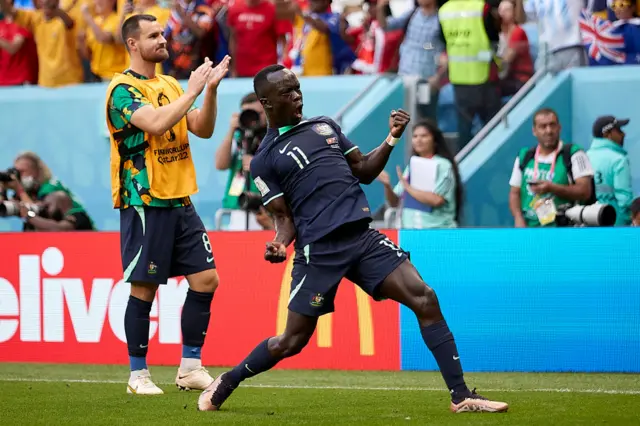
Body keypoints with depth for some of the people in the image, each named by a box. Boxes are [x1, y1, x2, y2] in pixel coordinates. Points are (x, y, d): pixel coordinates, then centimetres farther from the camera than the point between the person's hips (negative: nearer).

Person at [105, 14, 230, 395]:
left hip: (180, 201, 7)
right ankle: (138, 374, 7)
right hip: (145, 203, -7)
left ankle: (190, 367, 11)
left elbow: (203, 130, 11)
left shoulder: (170, 85, 15)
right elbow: (156, 123, -25)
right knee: (144, 289, -3)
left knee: (206, 279, 2)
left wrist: (211, 89, -3)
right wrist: (192, 91, -17)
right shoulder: (124, 89, -9)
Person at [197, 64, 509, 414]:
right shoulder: (264, 160, 4)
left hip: (363, 237, 4)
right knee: (292, 341, -1)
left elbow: (365, 172, 20)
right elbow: (284, 216, 2)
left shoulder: (325, 126, 18)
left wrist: (392, 138, 6)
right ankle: (224, 385, 24)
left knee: (424, 298, -12)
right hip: (319, 250, -4)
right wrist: (279, 244, -18)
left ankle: (460, 396, -8)